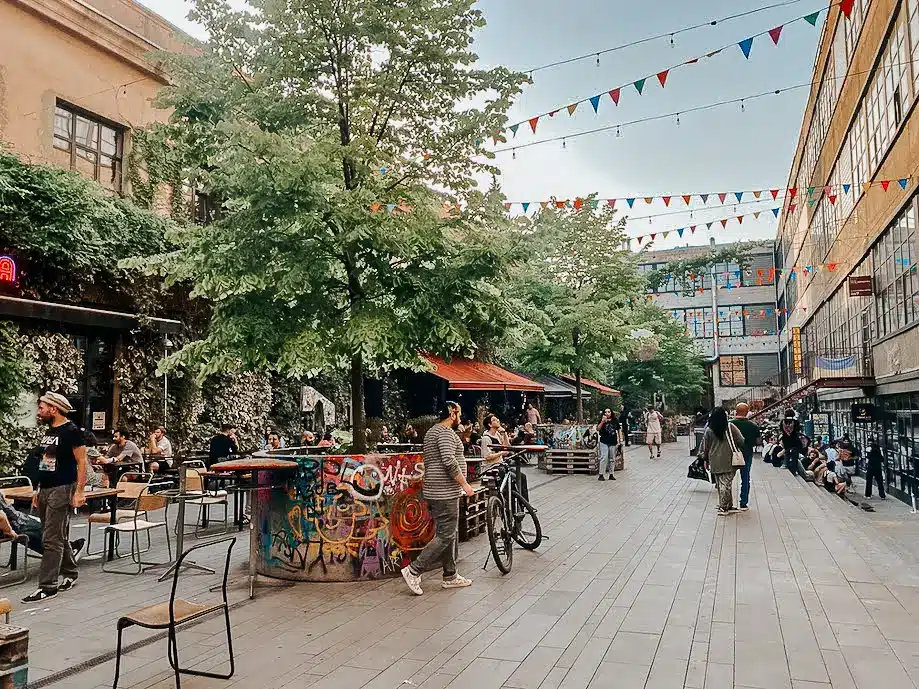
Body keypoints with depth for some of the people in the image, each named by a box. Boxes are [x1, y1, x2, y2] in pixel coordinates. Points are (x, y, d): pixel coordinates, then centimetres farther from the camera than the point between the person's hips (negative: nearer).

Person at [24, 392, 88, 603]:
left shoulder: (71, 431, -12)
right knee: (60, 537, 16)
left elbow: (82, 462, -14)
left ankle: (47, 586, -3)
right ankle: (70, 574, 28)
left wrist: (79, 491, -20)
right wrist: (39, 490, 19)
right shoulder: (50, 431, 14)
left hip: (62, 490, -9)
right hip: (45, 490, 9)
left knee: (52, 539, -8)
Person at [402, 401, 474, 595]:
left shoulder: (432, 432, 19)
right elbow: (450, 461, -25)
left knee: (449, 534, 15)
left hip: (435, 490, 11)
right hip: (445, 492, -11)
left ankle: (450, 576, 21)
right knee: (445, 535, -7)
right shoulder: (445, 432, -13)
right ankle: (414, 571, -6)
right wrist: (465, 484, -19)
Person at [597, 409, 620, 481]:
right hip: (604, 442, -3)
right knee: (604, 458, -10)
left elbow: (618, 430, 16)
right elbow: (598, 429, -14)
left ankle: (611, 474, 19)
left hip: (613, 442, 3)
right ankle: (601, 475, -6)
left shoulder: (615, 420, 5)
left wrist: (618, 440, 15)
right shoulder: (602, 420, -2)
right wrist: (602, 422, -25)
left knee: (612, 458, 9)